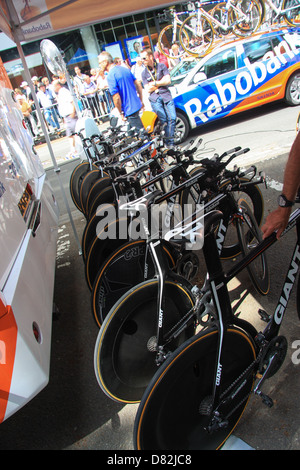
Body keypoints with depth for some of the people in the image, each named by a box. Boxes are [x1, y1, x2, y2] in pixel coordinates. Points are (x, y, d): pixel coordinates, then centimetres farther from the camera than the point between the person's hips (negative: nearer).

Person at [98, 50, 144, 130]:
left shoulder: (110, 76, -16)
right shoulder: (125, 69, 8)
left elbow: (116, 97, -20)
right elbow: (138, 85, 10)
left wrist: (121, 113, -9)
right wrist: (141, 101, 18)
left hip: (129, 110, -8)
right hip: (137, 105, 8)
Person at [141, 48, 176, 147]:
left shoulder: (161, 66, 12)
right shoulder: (144, 73, 13)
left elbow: (168, 81, 1)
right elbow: (148, 89, 5)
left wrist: (155, 83, -1)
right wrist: (161, 82, 3)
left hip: (166, 94, 1)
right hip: (155, 98, 0)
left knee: (172, 118, -13)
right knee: (163, 120, -16)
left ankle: (169, 141, -7)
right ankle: (169, 141, -9)